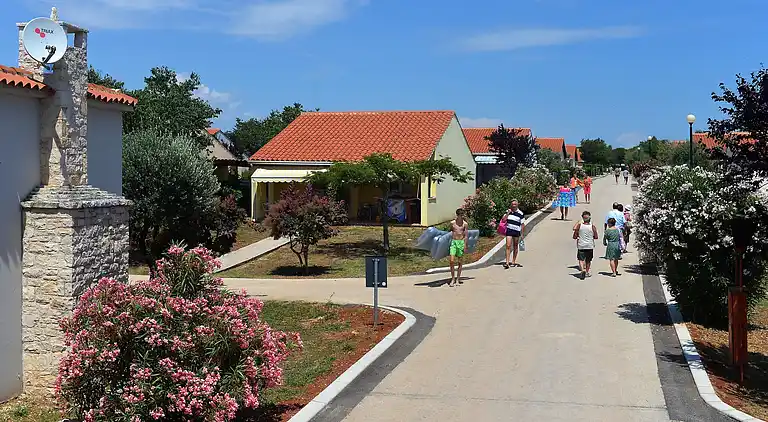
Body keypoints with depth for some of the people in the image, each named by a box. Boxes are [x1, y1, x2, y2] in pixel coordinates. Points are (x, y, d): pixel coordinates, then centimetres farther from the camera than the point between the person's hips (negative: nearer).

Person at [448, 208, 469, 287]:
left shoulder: (465, 224, 0)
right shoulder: (452, 223, 3)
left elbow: (465, 236, 0)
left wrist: (465, 246, -7)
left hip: (461, 242, 0)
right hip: (453, 242, 0)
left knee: (460, 262, 5)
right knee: (452, 261, -9)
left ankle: (458, 279, 16)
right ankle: (453, 279, 1)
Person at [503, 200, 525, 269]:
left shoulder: (520, 213, -4)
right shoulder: (508, 211, 5)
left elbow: (522, 224, -1)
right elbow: (503, 219, -1)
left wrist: (522, 234, -3)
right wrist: (508, 213, -12)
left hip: (516, 232, -1)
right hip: (509, 230, 1)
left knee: (515, 247, 10)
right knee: (508, 246, -9)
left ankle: (513, 262, 23)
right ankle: (507, 262, -12)